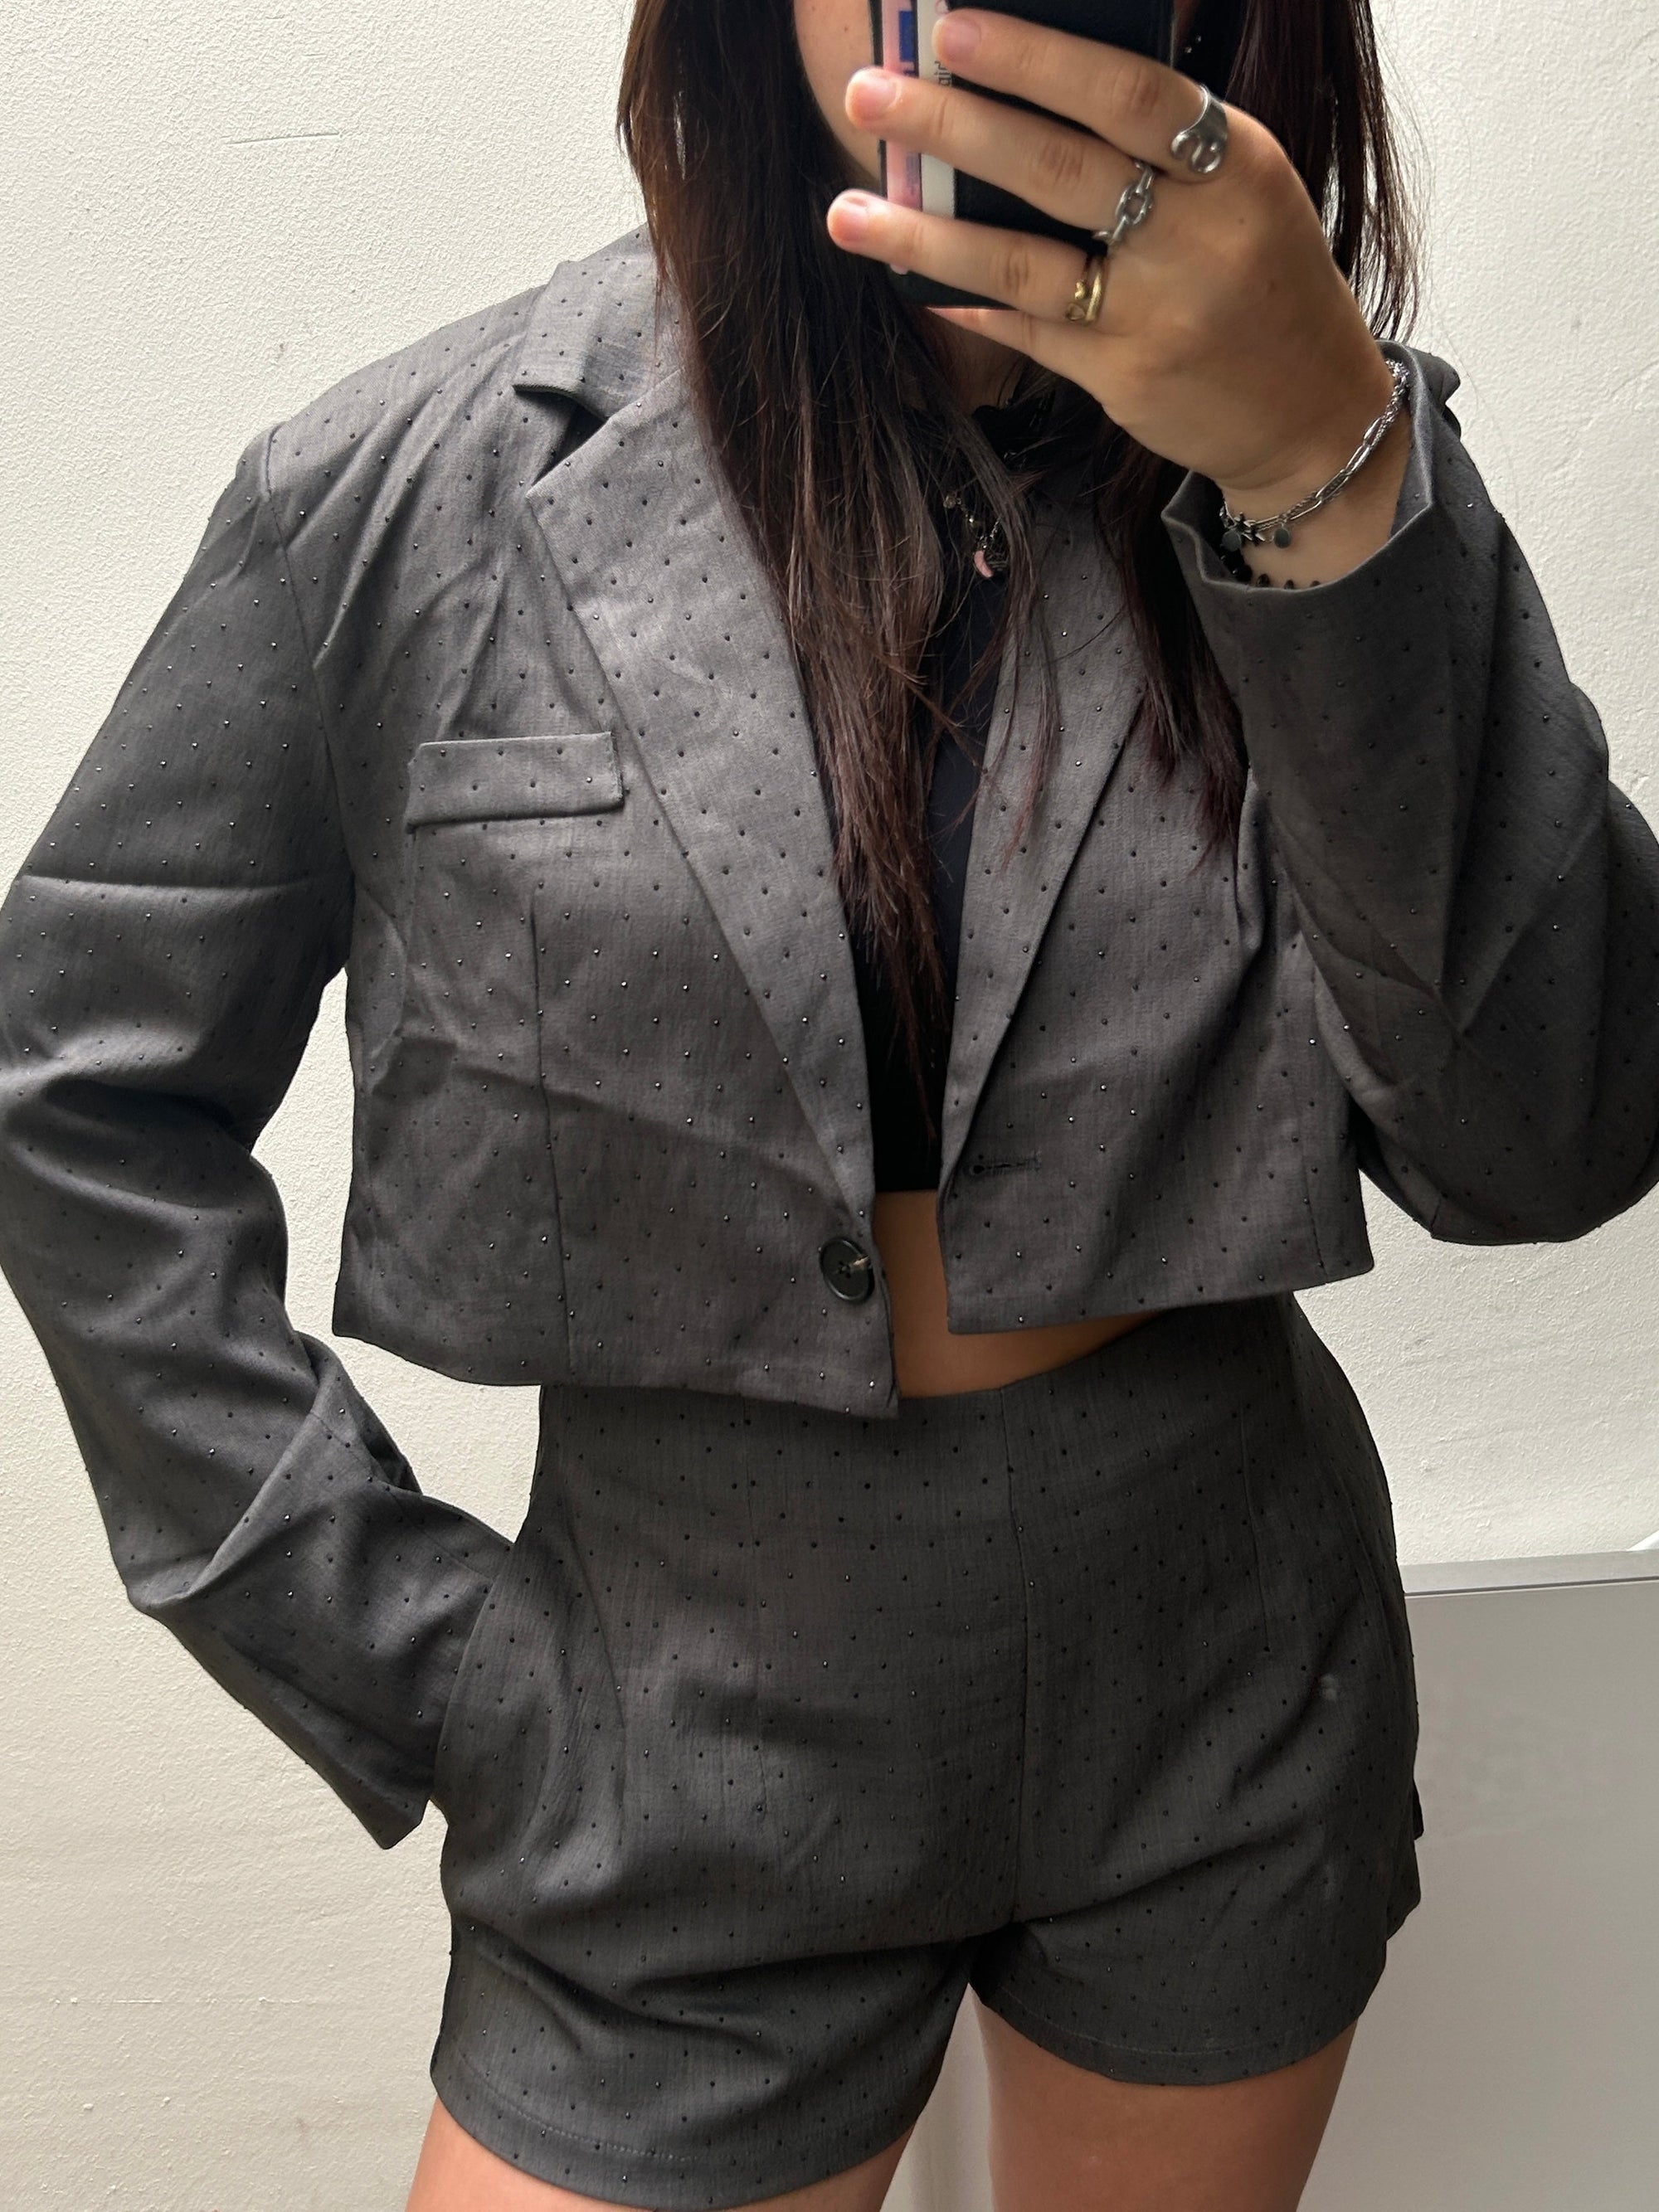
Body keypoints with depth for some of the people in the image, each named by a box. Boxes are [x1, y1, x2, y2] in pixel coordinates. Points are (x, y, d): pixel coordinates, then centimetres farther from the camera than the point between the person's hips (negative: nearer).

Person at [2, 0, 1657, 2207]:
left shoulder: (1312, 445, -6)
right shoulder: (419, 489, -11)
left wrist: (1336, 476, -28)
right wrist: (403, 1647, -5)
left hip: (1230, 1704, 3)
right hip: (702, 1754, -1)